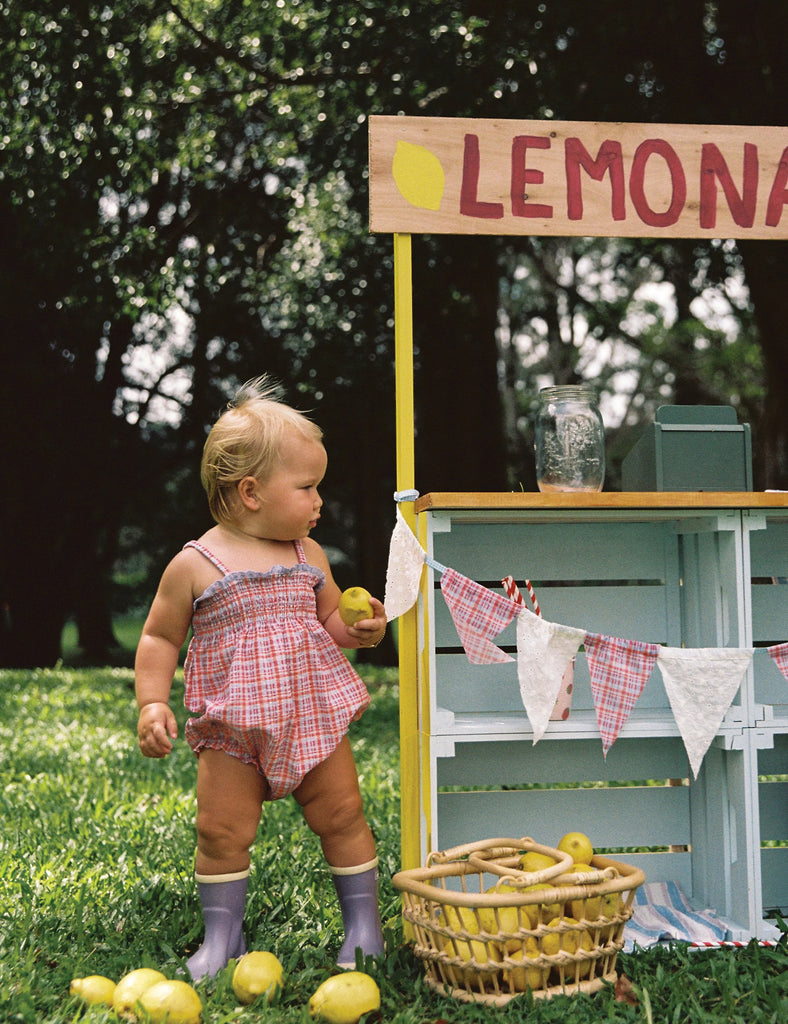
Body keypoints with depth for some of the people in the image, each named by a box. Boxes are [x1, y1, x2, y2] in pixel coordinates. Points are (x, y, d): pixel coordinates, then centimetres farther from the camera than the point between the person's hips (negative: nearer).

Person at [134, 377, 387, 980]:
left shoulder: (309, 557, 5)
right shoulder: (195, 565, -7)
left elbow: (331, 622, 17)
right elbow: (160, 638, 1)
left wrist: (360, 631, -5)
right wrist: (152, 704, -9)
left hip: (314, 719, 3)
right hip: (231, 730, -2)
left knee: (343, 817, 6)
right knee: (222, 832, 0)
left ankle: (363, 921, 23)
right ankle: (222, 936, 18)